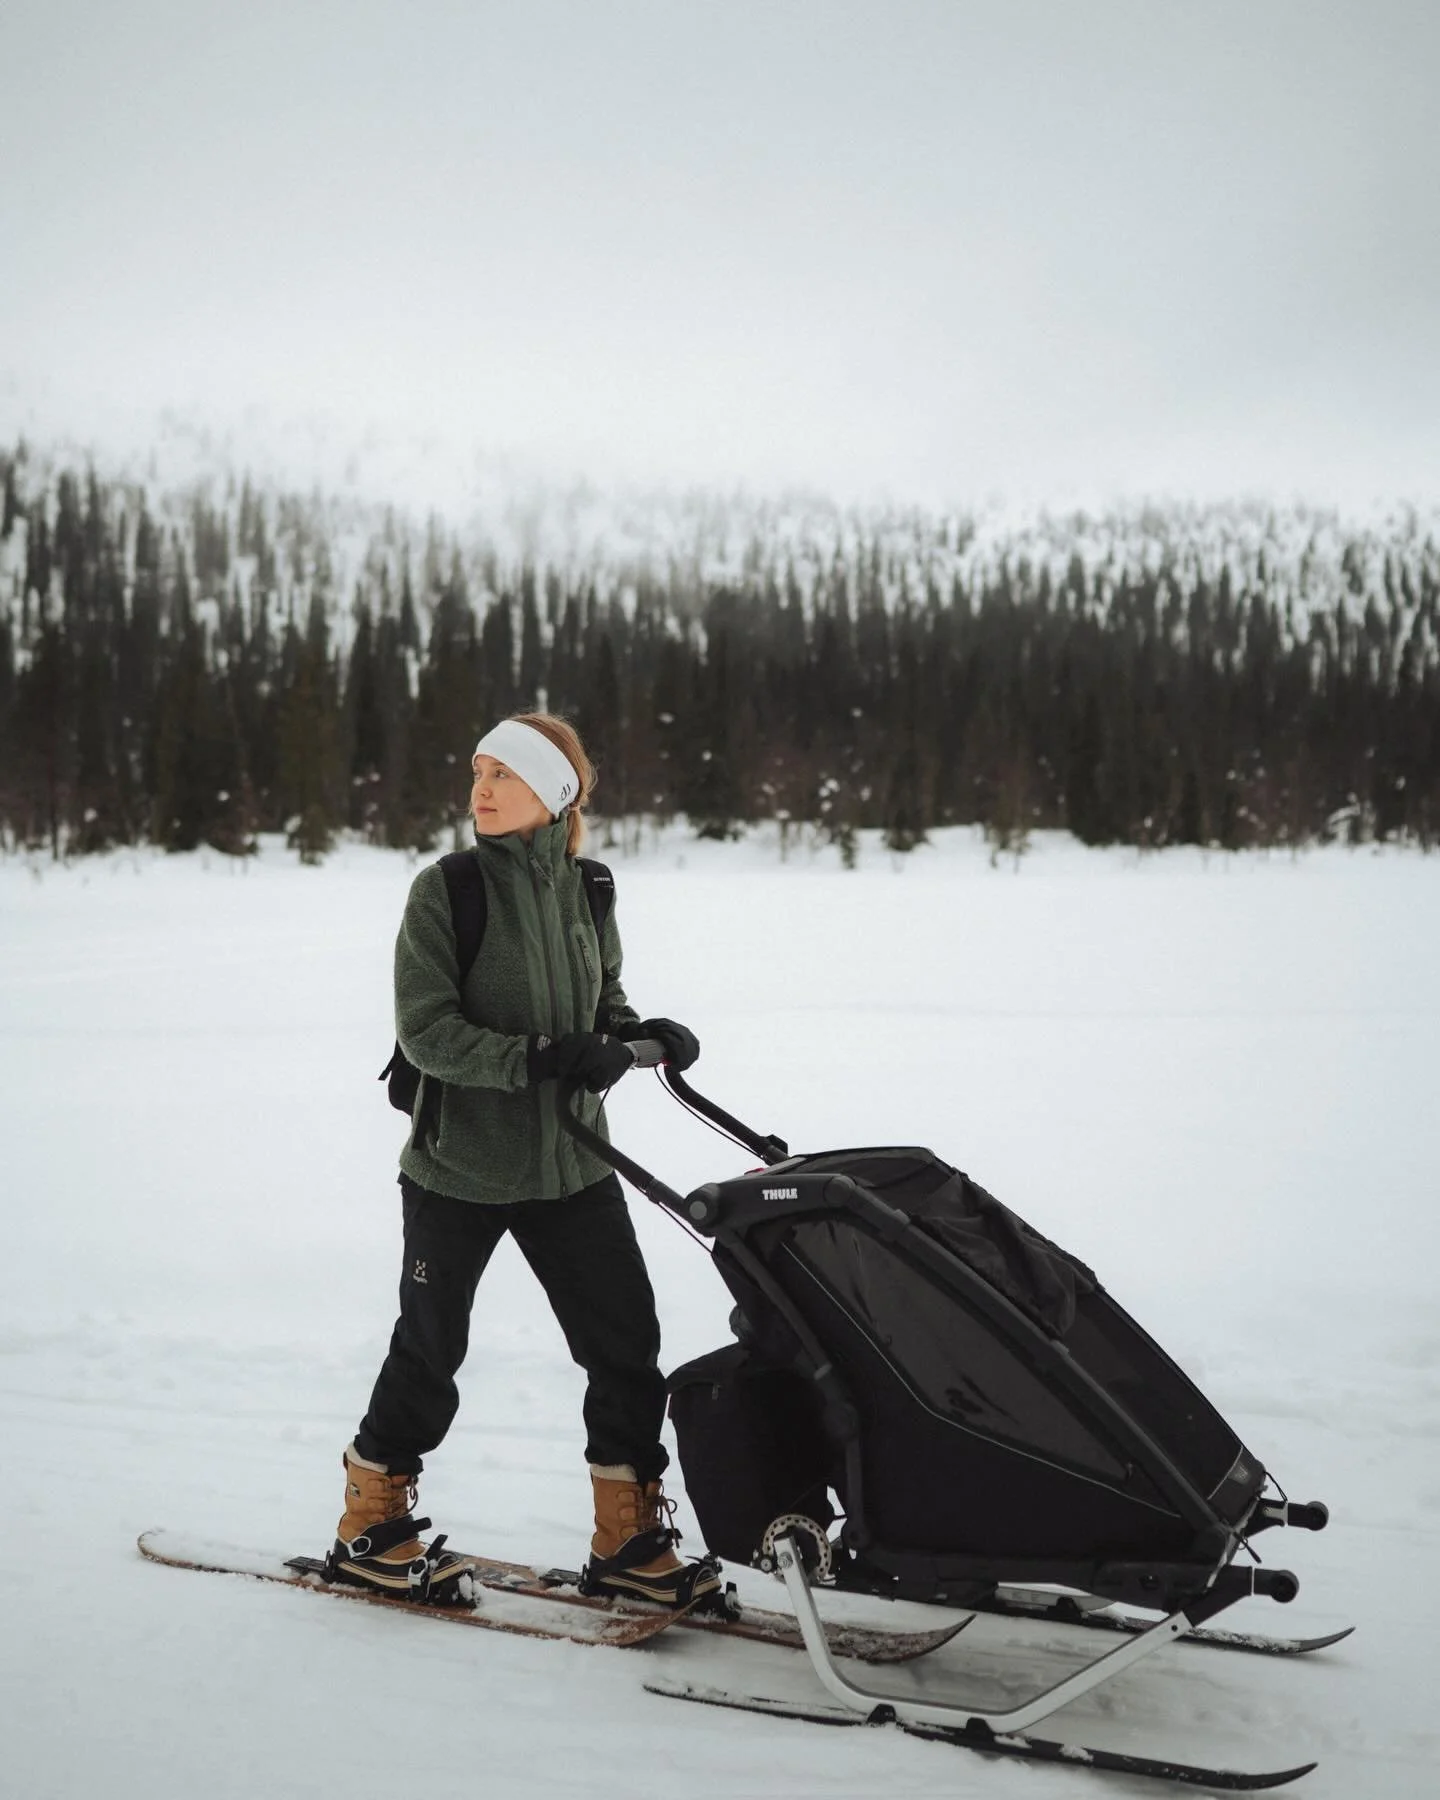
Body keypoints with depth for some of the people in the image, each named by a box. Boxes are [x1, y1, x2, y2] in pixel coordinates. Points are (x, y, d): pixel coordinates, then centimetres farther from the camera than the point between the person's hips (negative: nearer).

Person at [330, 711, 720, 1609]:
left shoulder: (586, 891, 1)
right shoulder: (445, 889, -11)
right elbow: (427, 1031, -17)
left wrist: (644, 1033, -9)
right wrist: (540, 1057, -29)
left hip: (570, 1163, 4)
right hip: (459, 1164, -4)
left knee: (627, 1344, 3)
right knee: (430, 1348, 8)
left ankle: (627, 1538, 20)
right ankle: (371, 1528, 29)